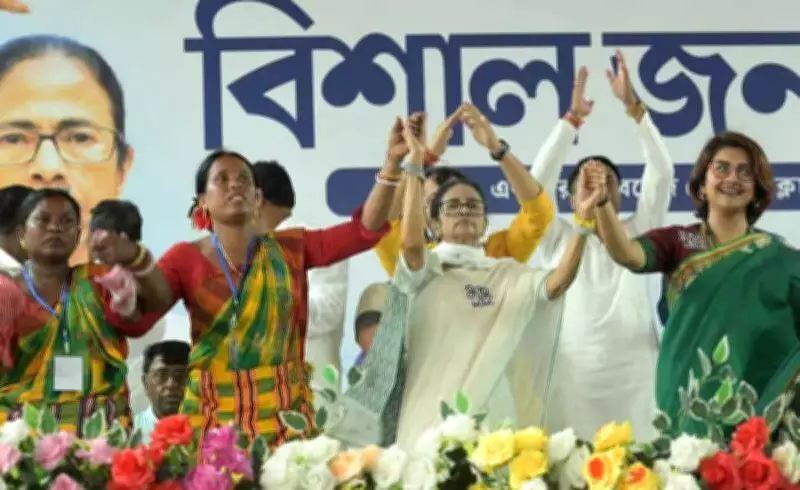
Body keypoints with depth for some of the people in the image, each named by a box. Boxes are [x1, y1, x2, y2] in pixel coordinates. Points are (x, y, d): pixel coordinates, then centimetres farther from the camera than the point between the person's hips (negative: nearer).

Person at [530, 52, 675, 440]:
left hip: (633, 374, 1)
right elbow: (539, 180, 3)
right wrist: (572, 119, -2)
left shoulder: (637, 234, 15)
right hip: (572, 375, 0)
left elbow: (662, 172, 6)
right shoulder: (559, 240, 14)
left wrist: (633, 108, -2)